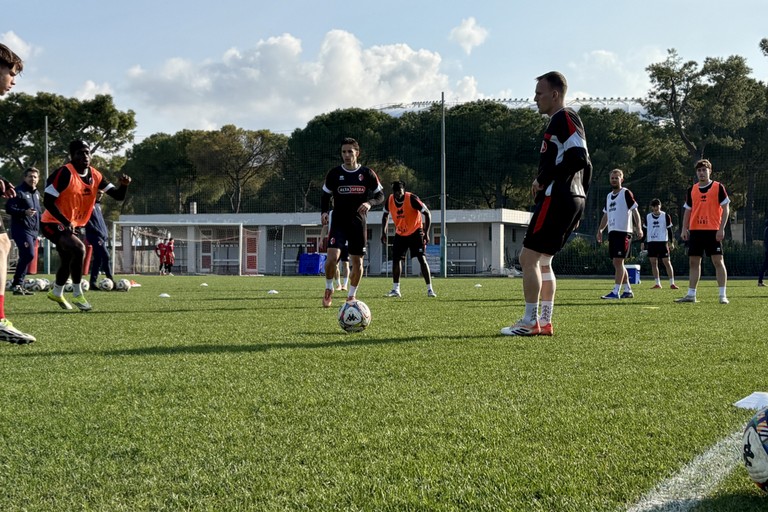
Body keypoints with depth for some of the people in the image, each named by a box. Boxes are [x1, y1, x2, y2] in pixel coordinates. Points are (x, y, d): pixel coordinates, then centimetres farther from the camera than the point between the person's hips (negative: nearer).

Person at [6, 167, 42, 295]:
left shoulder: (37, 193, 18)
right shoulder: (19, 191, -8)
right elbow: (9, 208, -15)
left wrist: (38, 230, 19)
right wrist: (24, 212, -28)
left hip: (33, 231, 9)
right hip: (22, 229, -8)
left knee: (25, 257, 8)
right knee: (28, 255, -19)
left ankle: (19, 285, 13)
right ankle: (17, 283, -11)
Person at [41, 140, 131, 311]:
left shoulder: (95, 176, -2)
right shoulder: (64, 173, -22)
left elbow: (118, 196, -1)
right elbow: (47, 202, -22)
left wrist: (124, 185, -24)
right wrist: (66, 222, -29)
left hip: (73, 225, 8)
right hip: (53, 224, -8)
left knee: (68, 261, 22)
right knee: (79, 249, -28)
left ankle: (56, 293, 49)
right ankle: (77, 294, -15)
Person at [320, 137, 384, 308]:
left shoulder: (367, 173, -2)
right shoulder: (334, 173, -1)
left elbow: (380, 195, 4)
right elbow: (326, 195, 9)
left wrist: (369, 203, -17)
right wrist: (324, 212, -10)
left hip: (359, 224, 1)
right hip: (339, 222, -1)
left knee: (357, 262, 5)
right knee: (332, 256, -19)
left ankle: (352, 295, 25)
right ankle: (329, 289, 5)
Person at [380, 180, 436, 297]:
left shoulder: (412, 199, -23)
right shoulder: (390, 200, -9)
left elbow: (427, 214, -17)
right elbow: (385, 215, 11)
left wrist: (426, 233, -21)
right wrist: (383, 232, 3)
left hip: (415, 232, -4)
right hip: (400, 234, 4)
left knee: (422, 259, -11)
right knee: (396, 259, -4)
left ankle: (430, 289, -8)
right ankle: (395, 290, 5)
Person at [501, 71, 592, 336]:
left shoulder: (564, 117, -9)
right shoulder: (560, 121, 22)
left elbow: (579, 157, -21)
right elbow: (585, 165, 23)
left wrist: (543, 179, -15)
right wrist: (578, 203, 24)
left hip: (556, 197, -11)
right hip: (572, 199, 11)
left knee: (528, 257, -8)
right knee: (542, 261, 14)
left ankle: (529, 322, -6)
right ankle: (545, 322, 14)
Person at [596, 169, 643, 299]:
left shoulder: (626, 193, -3)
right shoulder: (608, 196, 19)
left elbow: (635, 211, -7)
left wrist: (639, 227, -17)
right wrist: (600, 230, 17)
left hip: (623, 232, -8)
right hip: (612, 232, 8)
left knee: (618, 261, -13)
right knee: (617, 263, 9)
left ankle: (615, 292, -15)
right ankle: (628, 290, 18)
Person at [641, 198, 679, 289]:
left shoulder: (666, 216, 2)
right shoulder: (647, 217, 9)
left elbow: (669, 230, 4)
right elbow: (644, 230, 14)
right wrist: (642, 242, 8)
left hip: (662, 242, -3)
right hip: (651, 242, 3)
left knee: (667, 262, -6)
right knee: (653, 262, 2)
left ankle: (672, 283, -5)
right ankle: (657, 283, 8)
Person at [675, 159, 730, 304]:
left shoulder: (718, 187, 0)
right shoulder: (692, 190, 11)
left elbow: (725, 208, -3)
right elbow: (688, 210, 15)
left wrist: (721, 228, -11)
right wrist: (684, 229, 4)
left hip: (713, 231, -4)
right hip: (695, 231, 4)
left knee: (718, 261, -7)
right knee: (693, 262, 5)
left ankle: (723, 295, -4)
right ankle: (691, 295, 9)